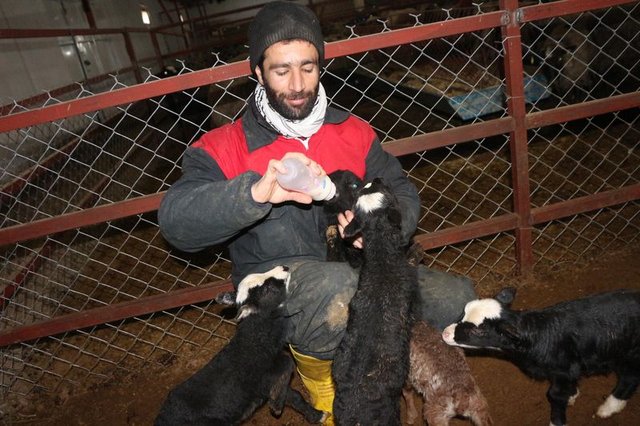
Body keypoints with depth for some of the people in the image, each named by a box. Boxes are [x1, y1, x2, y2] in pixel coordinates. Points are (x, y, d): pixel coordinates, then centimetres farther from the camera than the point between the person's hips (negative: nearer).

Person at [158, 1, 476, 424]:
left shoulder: (353, 131, 5)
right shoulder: (223, 148, -8)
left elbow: (403, 193, 5)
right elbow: (176, 221, -22)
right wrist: (255, 192, -41)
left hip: (356, 274, 5)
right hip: (276, 292, -4)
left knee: (457, 297, -8)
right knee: (335, 288, -37)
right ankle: (317, 382, -1)